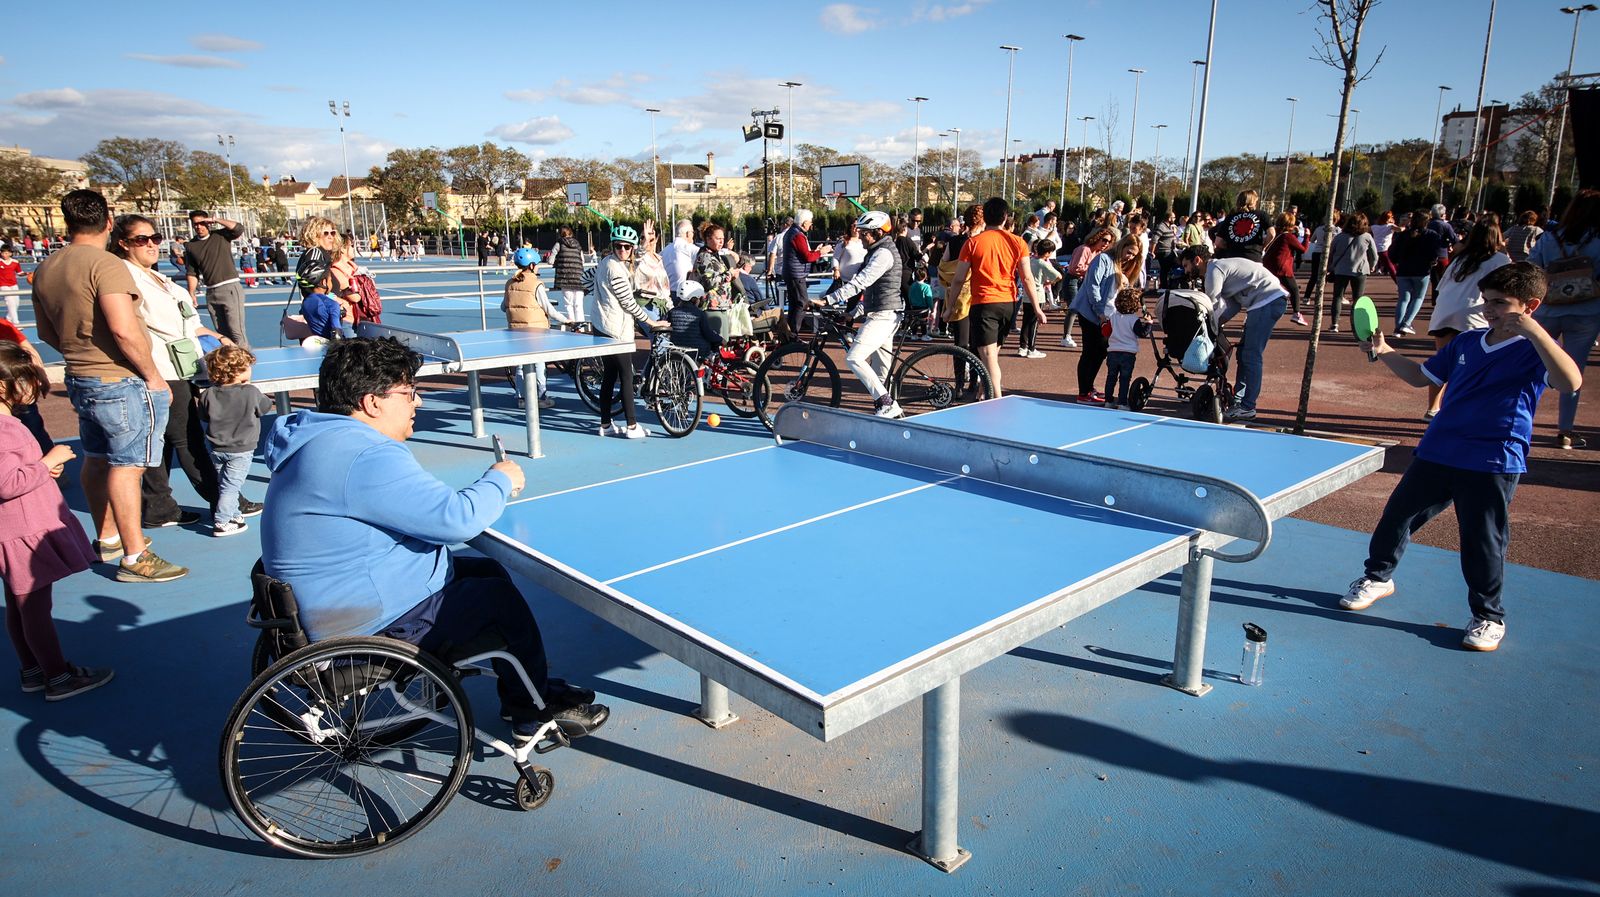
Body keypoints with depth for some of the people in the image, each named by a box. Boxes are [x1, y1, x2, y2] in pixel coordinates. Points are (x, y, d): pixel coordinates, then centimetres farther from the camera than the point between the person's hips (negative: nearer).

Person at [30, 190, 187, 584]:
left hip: (80, 380, 9)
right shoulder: (106, 264, -18)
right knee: (126, 465, -5)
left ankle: (107, 538, 34)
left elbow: (48, 333, 17)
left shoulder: (44, 269, 9)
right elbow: (124, 330, -27)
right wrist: (153, 375, -17)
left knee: (97, 460, 19)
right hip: (122, 382, -9)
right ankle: (134, 558, -1)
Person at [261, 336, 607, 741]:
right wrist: (500, 480, -10)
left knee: (489, 571, 15)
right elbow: (457, 518, -30)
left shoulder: (326, 442, 8)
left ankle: (531, 687, 26)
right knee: (502, 597, -2)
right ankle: (534, 715, 16)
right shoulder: (366, 456, -28)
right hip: (375, 627, -11)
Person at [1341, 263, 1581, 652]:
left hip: (1493, 463, -5)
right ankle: (1378, 577, 32)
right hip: (1436, 453, 5)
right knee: (1397, 515, 10)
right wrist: (1385, 352, 7)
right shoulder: (1466, 342, 10)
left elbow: (1570, 382, -27)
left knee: (1482, 543, 1)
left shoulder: (1535, 350, -7)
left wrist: (1535, 332, -35)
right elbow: (1422, 376, 21)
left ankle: (1489, 617, 20)